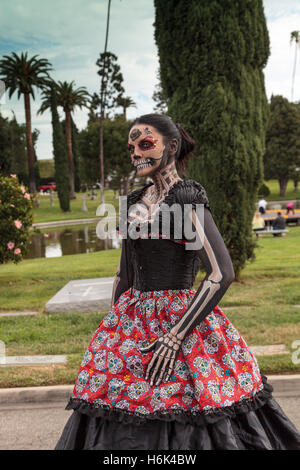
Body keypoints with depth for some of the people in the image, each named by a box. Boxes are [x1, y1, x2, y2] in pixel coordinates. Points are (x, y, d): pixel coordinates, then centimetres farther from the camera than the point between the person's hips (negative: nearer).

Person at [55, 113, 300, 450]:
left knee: (186, 424, -1)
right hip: (131, 322, 7)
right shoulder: (135, 202, 11)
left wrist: (174, 338, -21)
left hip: (182, 320, -7)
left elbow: (222, 274, -19)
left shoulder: (187, 201, -11)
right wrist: (113, 328, 16)